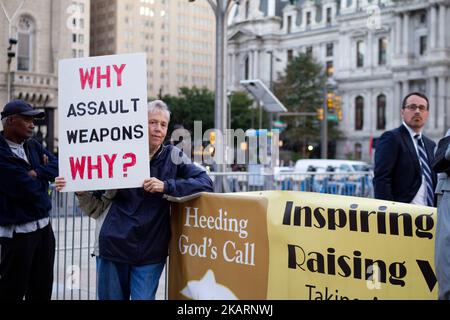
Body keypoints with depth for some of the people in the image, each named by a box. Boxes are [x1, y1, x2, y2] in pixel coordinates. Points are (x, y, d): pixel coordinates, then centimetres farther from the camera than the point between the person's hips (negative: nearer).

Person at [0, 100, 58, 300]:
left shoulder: (33, 146, 10)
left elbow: (57, 167, 1)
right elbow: (28, 188, -21)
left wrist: (36, 173, -16)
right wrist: (44, 173, -2)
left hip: (44, 225, 7)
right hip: (17, 232, -7)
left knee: (42, 289, 14)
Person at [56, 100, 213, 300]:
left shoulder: (173, 156, -2)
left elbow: (205, 183, -11)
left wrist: (166, 186, -23)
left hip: (151, 252, -1)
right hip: (114, 244, 1)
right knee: (110, 297, 11)